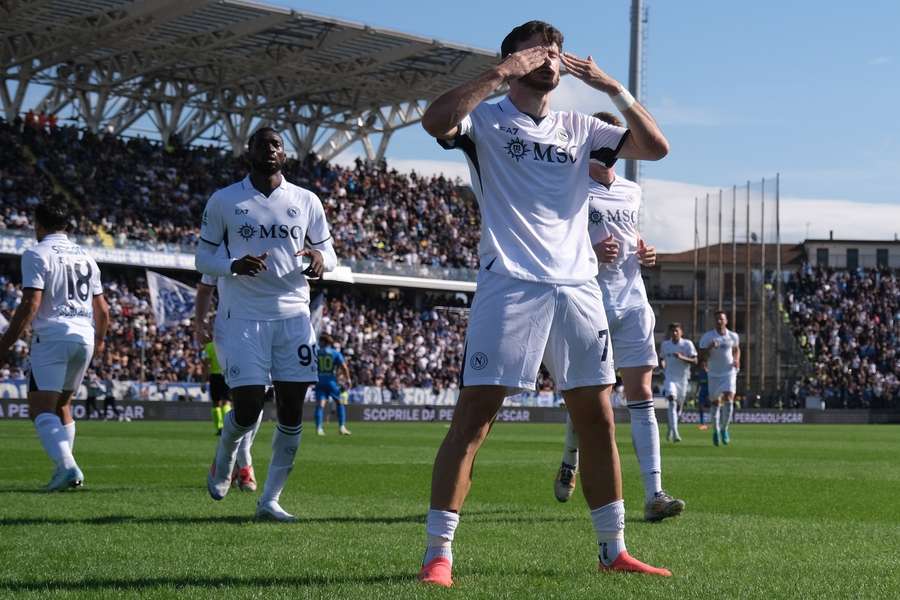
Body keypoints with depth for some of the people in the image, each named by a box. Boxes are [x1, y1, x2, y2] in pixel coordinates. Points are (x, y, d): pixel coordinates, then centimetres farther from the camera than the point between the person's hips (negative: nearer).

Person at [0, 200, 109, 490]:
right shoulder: (86, 257, 17)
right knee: (61, 405, 19)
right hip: (84, 337, 7)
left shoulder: (37, 254, -4)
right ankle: (64, 471, 15)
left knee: (41, 409, -9)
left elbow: (30, 305, -14)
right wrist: (99, 341, 38)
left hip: (52, 338, -7)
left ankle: (67, 466, -28)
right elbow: (102, 310, 20)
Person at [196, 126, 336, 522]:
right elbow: (203, 256, 6)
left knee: (292, 410, -2)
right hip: (244, 315, -3)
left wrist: (320, 259, -10)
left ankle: (270, 499, 9)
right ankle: (224, 458, 25)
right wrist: (234, 266, -16)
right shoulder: (224, 201, 2)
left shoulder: (306, 202, 9)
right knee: (247, 408, -10)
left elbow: (328, 253, 16)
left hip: (293, 314, 3)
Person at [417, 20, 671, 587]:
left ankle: (613, 549, 17)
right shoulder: (487, 119, 4)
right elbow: (436, 121, -18)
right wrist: (499, 74, -17)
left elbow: (656, 147, 11)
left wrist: (613, 88, 3)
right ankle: (439, 553, -8)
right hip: (510, 285, -5)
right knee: (473, 416, -10)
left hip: (578, 286, 5)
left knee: (598, 418, 6)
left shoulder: (580, 128, 18)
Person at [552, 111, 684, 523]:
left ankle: (654, 494, -13)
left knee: (640, 393, -6)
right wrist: (590, 252, -19)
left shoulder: (632, 192, 17)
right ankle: (570, 462, 37)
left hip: (632, 300, 4)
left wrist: (645, 253, 9)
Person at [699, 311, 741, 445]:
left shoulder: (733, 336, 2)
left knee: (728, 400, -16)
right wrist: (710, 348, -24)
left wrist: (737, 361, 3)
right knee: (715, 403, 6)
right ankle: (716, 430, 23)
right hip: (714, 374, 0)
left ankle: (724, 429, 0)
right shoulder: (707, 337, -5)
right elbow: (703, 357, -6)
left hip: (729, 373, 0)